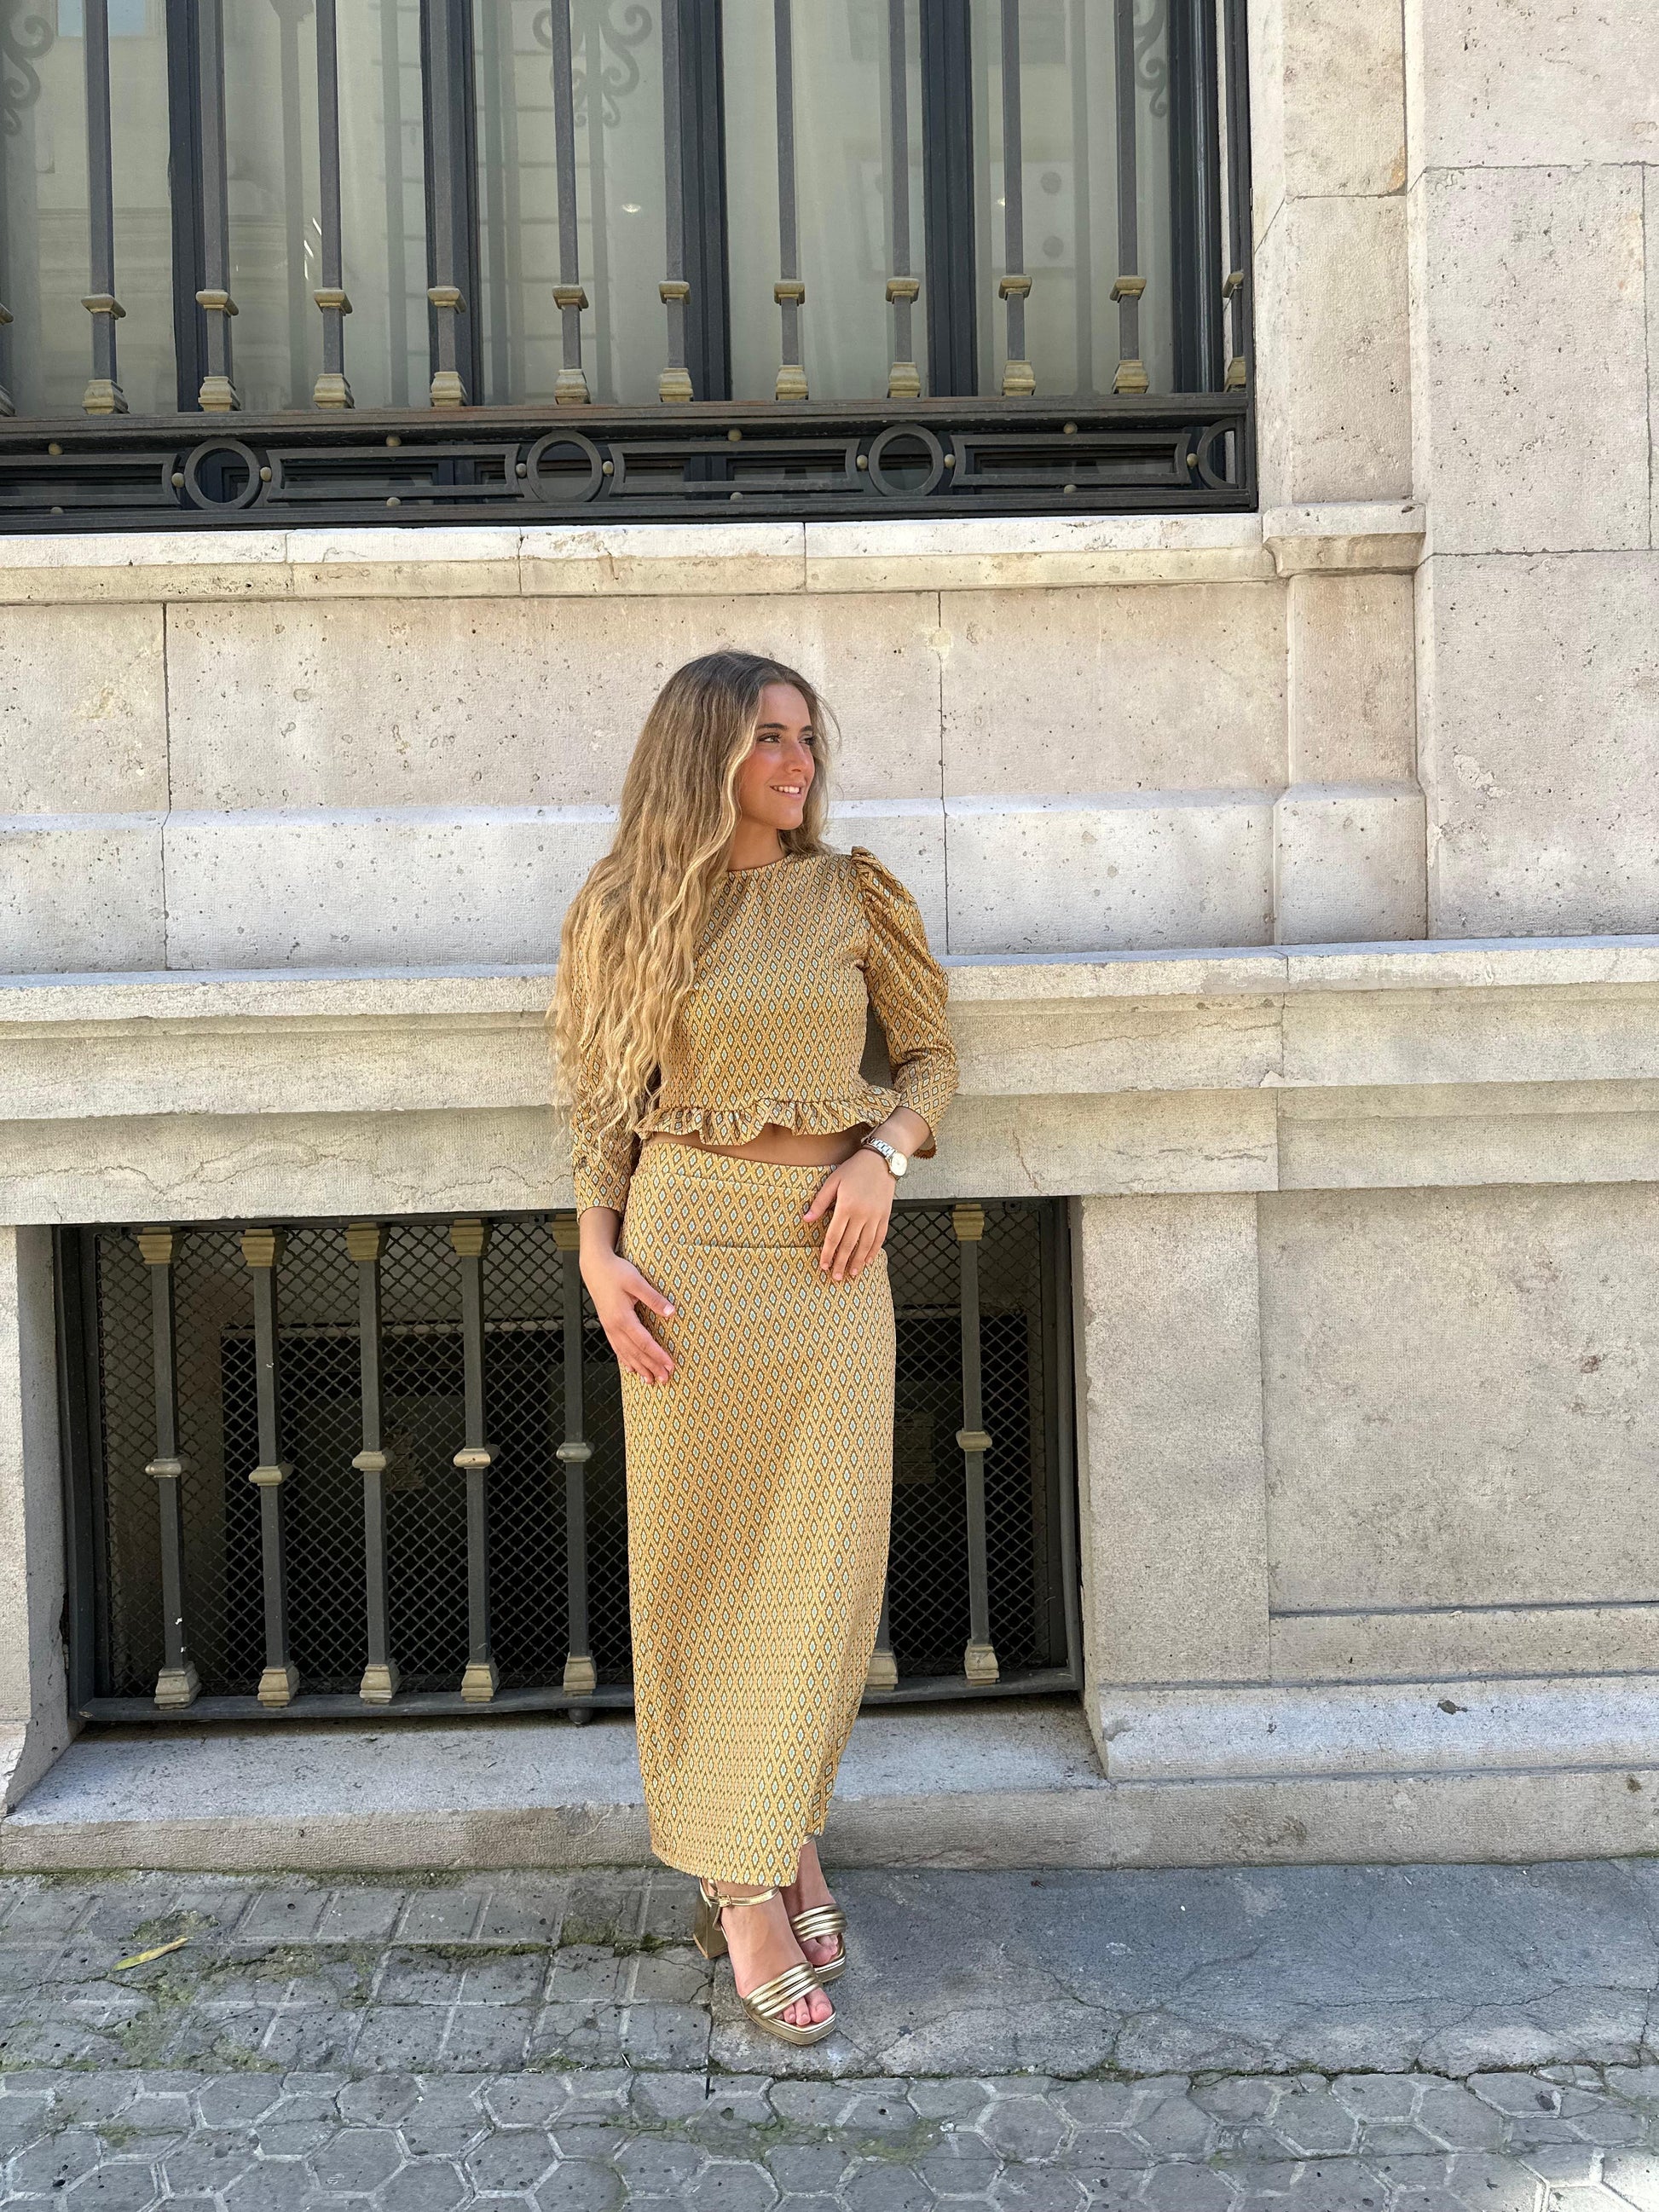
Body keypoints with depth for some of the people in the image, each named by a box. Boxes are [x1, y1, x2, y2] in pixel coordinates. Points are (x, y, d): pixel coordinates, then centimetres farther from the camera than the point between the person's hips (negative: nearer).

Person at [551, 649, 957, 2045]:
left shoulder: (848, 894, 7)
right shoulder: (628, 910, 5)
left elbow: (932, 1050, 13)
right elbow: (601, 1103, 8)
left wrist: (883, 1154, -6)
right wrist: (600, 1256, -5)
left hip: (830, 1255, 1)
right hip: (691, 1247, -1)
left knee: (820, 1563, 3)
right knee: (703, 1563, 4)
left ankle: (773, 1843, 23)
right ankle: (753, 1875, 16)